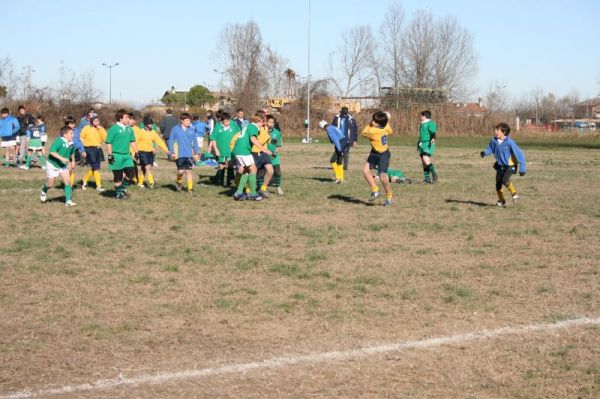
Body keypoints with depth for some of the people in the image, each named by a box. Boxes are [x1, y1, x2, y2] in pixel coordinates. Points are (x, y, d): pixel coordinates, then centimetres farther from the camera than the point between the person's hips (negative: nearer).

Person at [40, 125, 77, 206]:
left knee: (67, 181, -11)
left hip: (63, 166, 5)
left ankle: (68, 201, -9)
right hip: (52, 165, -5)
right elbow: (52, 151, -35)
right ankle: (43, 191, 42)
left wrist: (73, 161, 25)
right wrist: (61, 158, -41)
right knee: (51, 184, 7)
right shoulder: (59, 141, -26)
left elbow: (72, 152, 17)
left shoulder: (71, 144, -5)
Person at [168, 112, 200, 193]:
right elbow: (171, 141, 0)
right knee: (181, 171, -6)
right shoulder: (175, 129, -3)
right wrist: (172, 152, -8)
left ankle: (190, 188, 8)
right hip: (179, 155, -2)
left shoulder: (191, 130, 4)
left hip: (189, 155, 2)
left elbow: (195, 142, 11)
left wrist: (197, 153, 7)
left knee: (189, 171, 3)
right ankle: (178, 181, 25)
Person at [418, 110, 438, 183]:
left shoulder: (430, 123, -7)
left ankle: (434, 174, -11)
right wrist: (419, 143, 42)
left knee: (426, 159, -23)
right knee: (424, 162, 5)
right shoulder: (422, 124, 21)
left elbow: (433, 132, -21)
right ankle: (427, 179, 8)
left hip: (428, 144, -9)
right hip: (422, 144, 9)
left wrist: (433, 138, -40)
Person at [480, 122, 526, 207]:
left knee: (505, 180, -25)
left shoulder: (509, 142, -25)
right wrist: (484, 152, -14)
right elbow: (490, 149, 10)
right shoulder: (494, 141, -11)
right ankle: (501, 201, 23)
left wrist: (522, 168, -18)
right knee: (498, 184, 4)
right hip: (500, 165, 5)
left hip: (510, 165, -5)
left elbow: (519, 154, -19)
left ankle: (514, 193, 2)